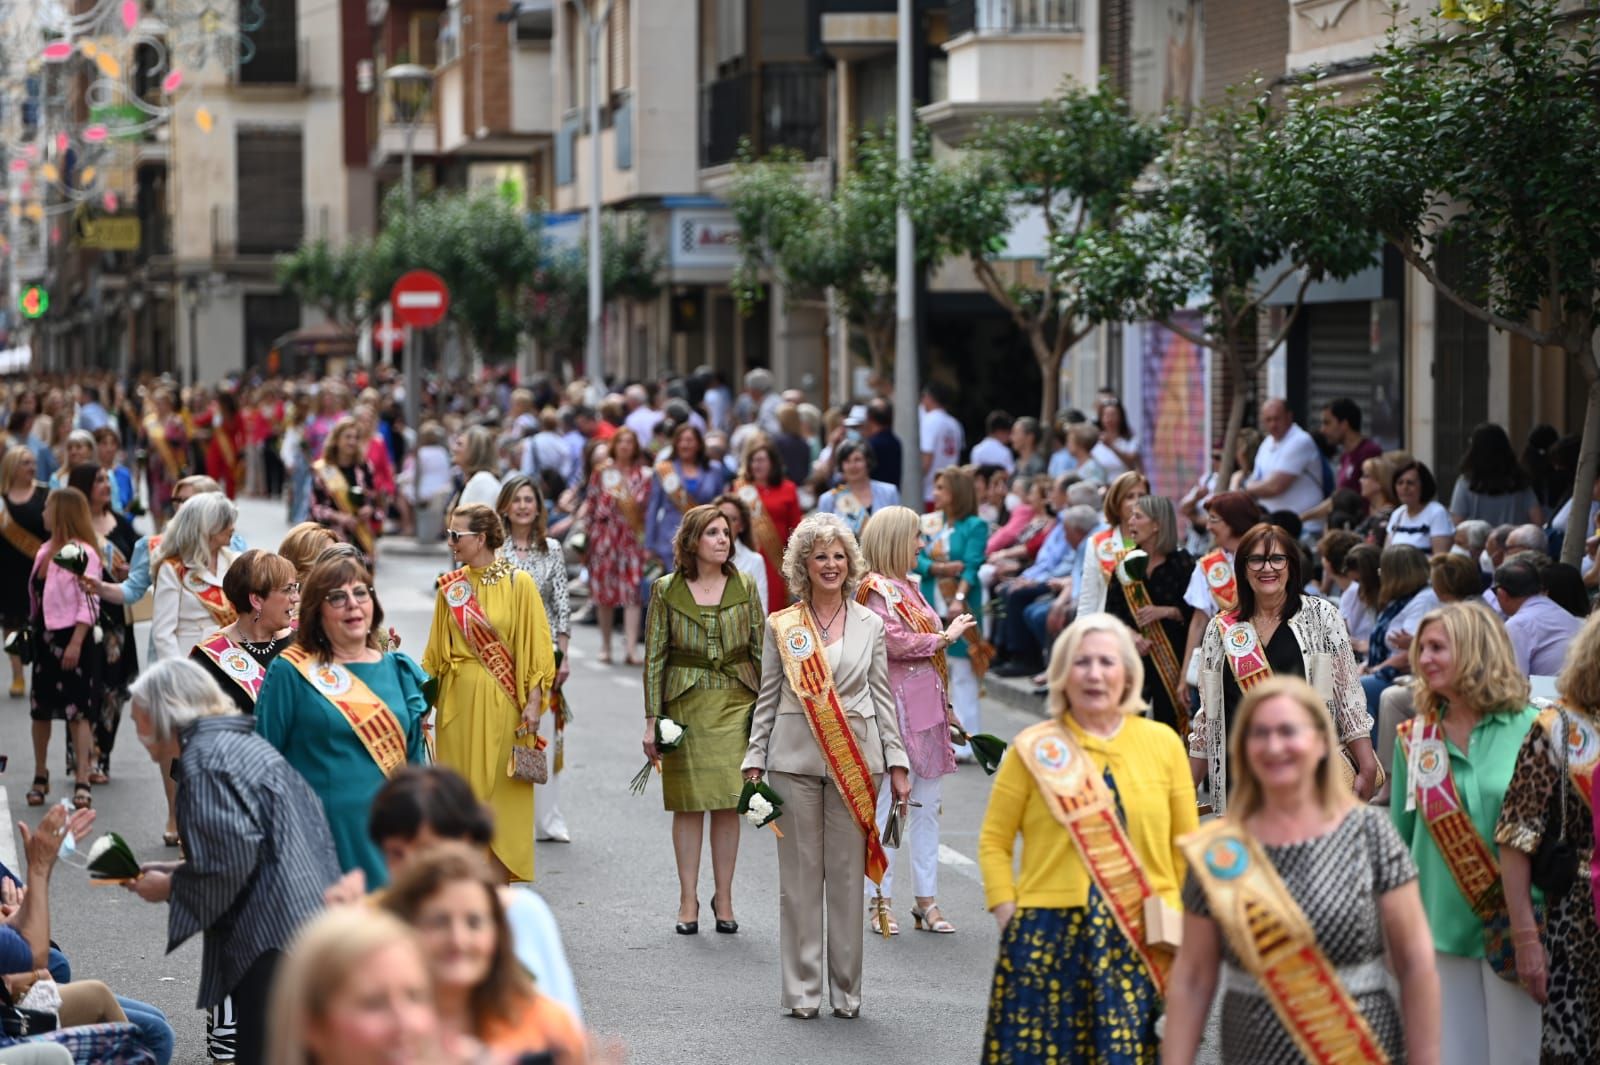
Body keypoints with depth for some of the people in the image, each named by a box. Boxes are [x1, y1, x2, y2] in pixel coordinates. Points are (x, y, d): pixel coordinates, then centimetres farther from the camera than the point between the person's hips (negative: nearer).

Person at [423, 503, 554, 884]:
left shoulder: (518, 583, -6)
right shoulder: (450, 586, 6)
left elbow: (536, 648, -5)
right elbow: (437, 652, 11)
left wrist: (533, 703, -10)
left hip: (500, 703, -3)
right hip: (458, 699, 3)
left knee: (499, 793, 1)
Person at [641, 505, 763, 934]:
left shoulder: (745, 587, 4)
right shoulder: (666, 591, 0)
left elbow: (761, 650, 7)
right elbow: (654, 657, 1)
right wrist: (652, 719, -3)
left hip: (736, 702, 1)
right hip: (685, 703, -1)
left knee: (728, 801, 2)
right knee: (688, 803, 2)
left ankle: (724, 898, 12)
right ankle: (688, 900, 10)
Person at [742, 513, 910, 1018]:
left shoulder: (869, 625, 8)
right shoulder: (781, 626, 6)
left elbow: (883, 698, 10)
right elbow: (767, 701, 8)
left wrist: (897, 764, 5)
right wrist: (754, 764, 3)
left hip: (855, 761, 1)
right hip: (795, 760, -1)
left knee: (848, 876, 3)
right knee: (799, 876, 2)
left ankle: (846, 991, 12)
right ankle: (802, 991, 9)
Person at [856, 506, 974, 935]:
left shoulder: (907, 587, 19)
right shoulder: (874, 589, -9)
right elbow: (894, 641, -20)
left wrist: (945, 706, 21)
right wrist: (946, 636, -9)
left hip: (927, 704, 9)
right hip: (897, 705, -9)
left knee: (927, 805, 9)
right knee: (891, 804, -5)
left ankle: (927, 900, 12)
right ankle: (882, 900, 0)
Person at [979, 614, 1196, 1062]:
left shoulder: (1163, 743, 7)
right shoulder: (1034, 749, 2)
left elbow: (1186, 844, 12)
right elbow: (994, 840, 6)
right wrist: (1007, 916, -3)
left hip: (1143, 943, 1)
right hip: (1049, 940, -1)